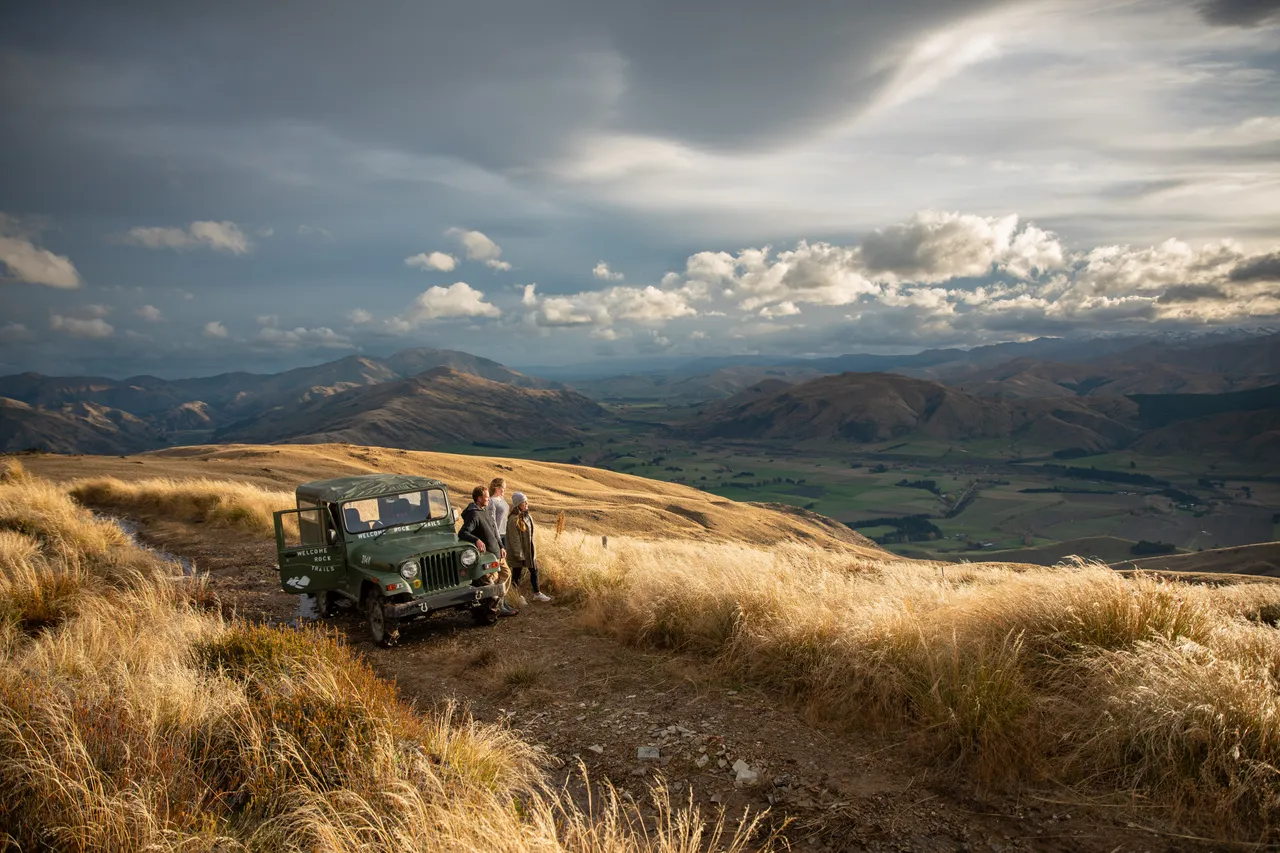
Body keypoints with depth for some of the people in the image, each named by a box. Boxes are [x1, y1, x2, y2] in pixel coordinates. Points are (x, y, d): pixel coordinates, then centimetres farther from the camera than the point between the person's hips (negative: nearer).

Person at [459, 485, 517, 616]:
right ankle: (499, 608, 4)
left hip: (496, 552, 10)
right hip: (487, 553, -10)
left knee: (506, 574, 17)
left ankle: (503, 603, 27)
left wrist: (501, 547, 17)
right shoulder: (473, 515, -18)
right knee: (495, 581, -6)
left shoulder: (485, 512, 13)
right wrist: (477, 540, -43)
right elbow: (462, 533, -30)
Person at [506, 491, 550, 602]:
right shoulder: (513, 519, -20)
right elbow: (514, 539, -20)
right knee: (517, 573, 3)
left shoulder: (527, 516, 6)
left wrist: (533, 550, 14)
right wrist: (519, 554, -19)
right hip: (519, 552, -9)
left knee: (534, 570, 14)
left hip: (529, 550, 9)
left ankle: (537, 593, 25)